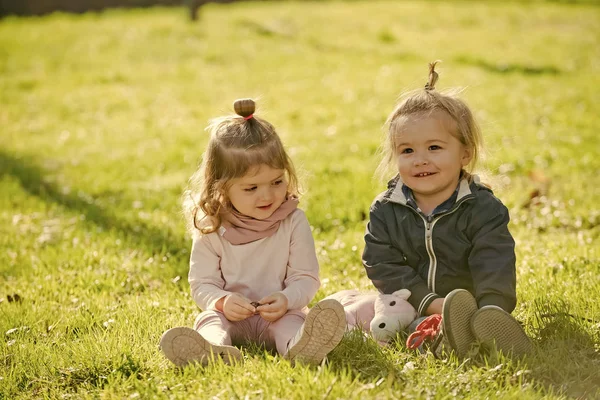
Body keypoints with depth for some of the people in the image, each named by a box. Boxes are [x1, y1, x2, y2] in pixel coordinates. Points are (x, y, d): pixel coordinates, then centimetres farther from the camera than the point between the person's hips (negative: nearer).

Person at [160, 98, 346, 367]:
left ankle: (299, 345, -65)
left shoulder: (294, 222, -2)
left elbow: (306, 277, -3)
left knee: (292, 320, -31)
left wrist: (287, 300, -25)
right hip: (232, 315, 1)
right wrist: (221, 301, -23)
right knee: (210, 319, -29)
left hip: (280, 314, -1)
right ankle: (213, 349, -62)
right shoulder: (211, 229, 0)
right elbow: (202, 283, 0)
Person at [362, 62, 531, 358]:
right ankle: (443, 339, -60)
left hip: (474, 305, 1)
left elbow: (493, 266, -13)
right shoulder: (385, 211, 4)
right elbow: (382, 265, -4)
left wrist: (492, 309, -34)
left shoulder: (483, 208, -2)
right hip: (412, 307, 0)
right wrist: (428, 302, -18)